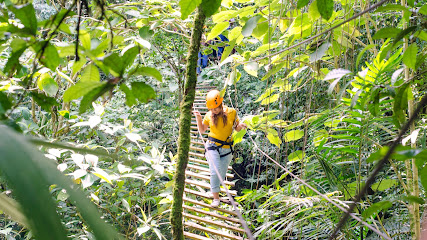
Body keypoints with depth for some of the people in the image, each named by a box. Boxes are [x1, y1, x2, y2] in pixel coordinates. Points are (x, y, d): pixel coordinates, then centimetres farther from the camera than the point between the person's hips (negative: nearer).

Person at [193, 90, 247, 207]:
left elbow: (237, 129, 9)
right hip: (213, 146, -1)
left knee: (221, 174, 8)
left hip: (227, 148, 1)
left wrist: (240, 125, -14)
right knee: (215, 172, -13)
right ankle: (216, 198, -2)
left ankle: (215, 189, 35)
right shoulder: (209, 115, -1)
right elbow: (202, 130, 14)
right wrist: (198, 119, -3)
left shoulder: (231, 112, -3)